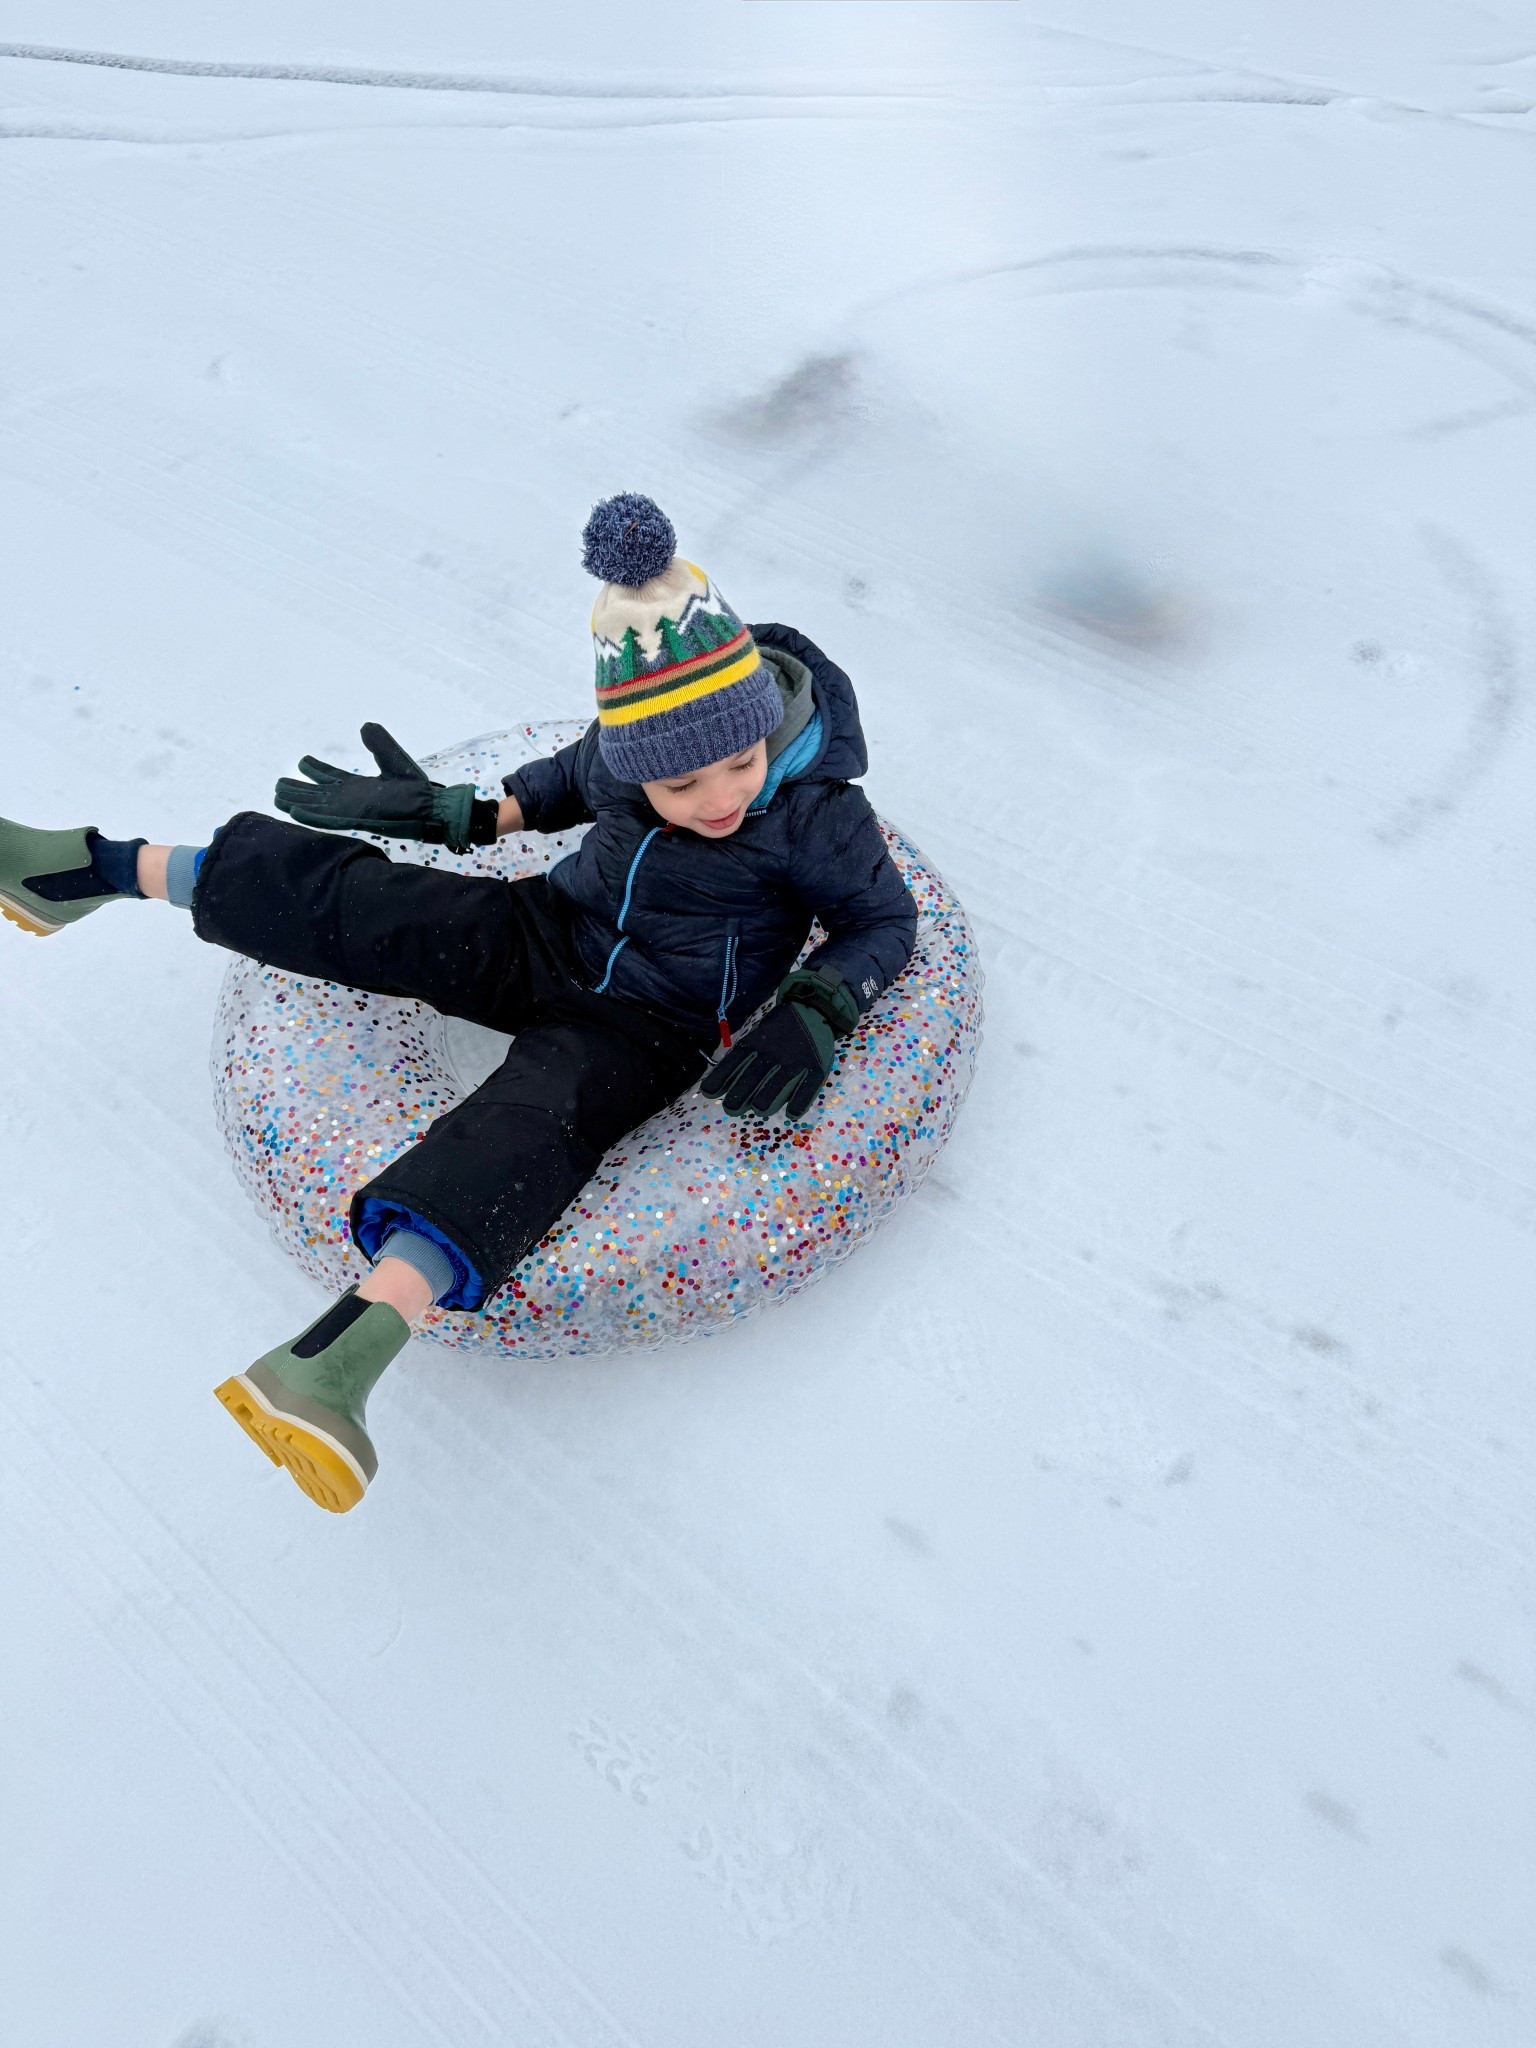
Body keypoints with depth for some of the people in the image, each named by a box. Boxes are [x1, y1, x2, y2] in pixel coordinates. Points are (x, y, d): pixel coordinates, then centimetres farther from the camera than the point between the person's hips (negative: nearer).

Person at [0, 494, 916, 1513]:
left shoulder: (817, 813, -19)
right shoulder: (618, 752, -7)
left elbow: (887, 920, -7)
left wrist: (816, 1014, -23)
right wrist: (459, 812, 6)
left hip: (650, 1020, -5)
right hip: (552, 934, 5)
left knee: (537, 1113, -35)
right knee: (354, 902, -7)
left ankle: (355, 1341, -53)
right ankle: (93, 868, 12)